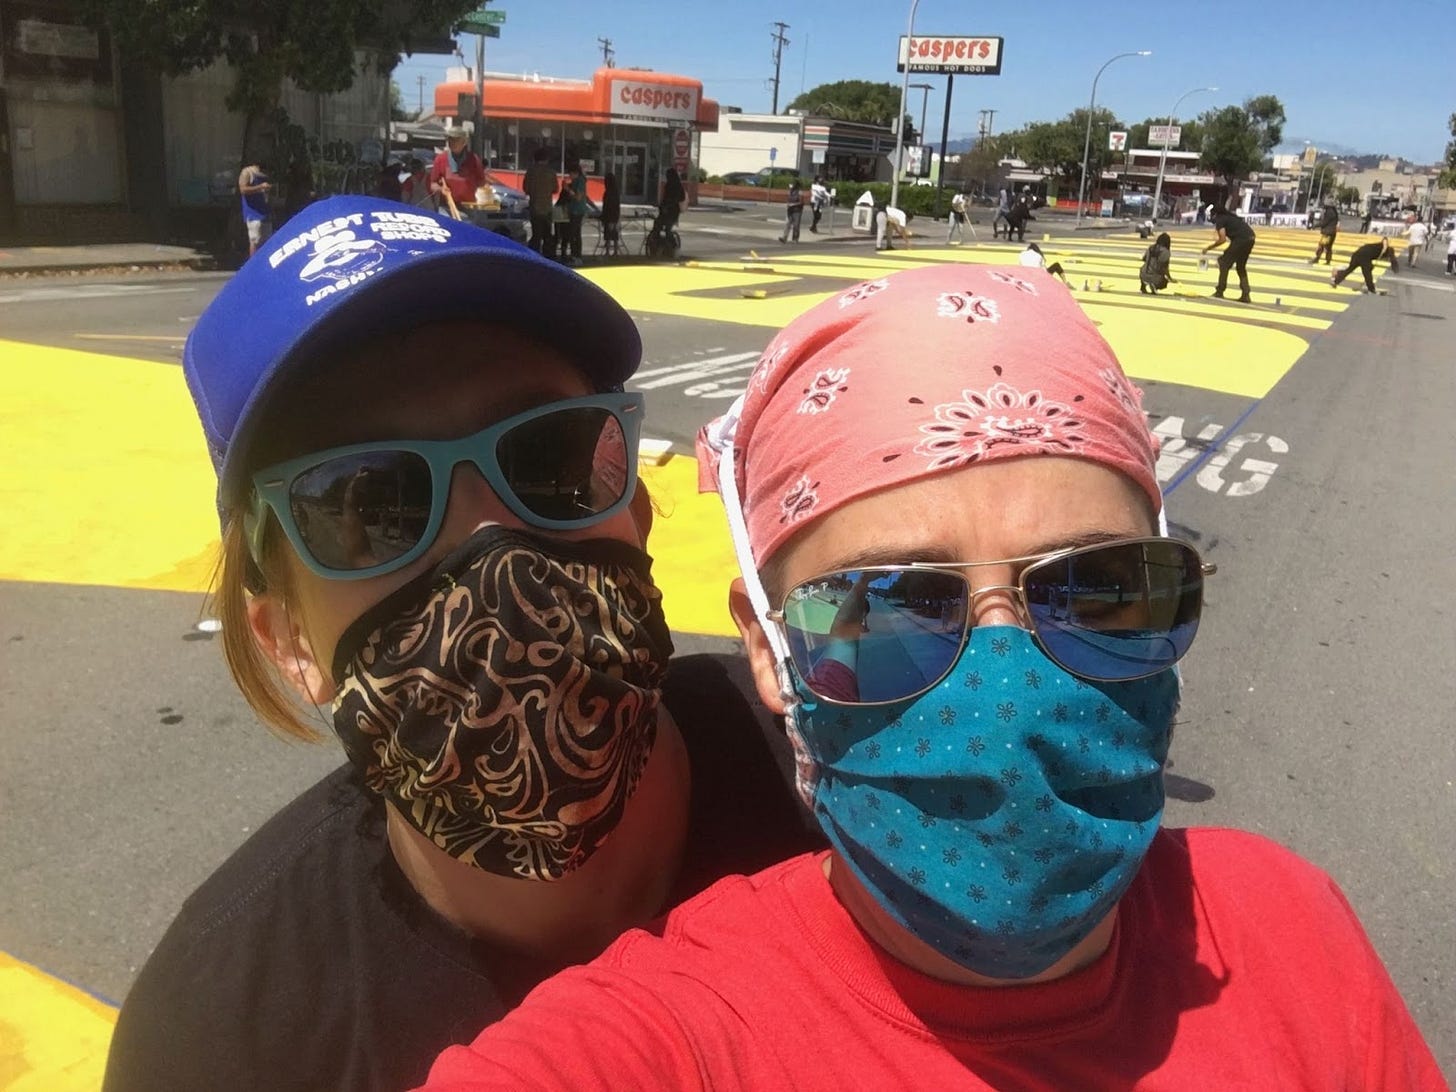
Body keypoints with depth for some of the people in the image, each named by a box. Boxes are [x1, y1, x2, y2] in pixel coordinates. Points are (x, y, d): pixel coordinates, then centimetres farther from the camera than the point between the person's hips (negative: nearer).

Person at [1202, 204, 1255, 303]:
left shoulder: (1220, 219, 0)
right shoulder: (1230, 217, 27)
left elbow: (1222, 239, -10)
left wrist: (1209, 247, -1)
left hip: (1241, 239, -8)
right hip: (1250, 238, 8)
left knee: (1224, 263, 4)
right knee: (1241, 267, 19)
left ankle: (1219, 292, 4)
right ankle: (1245, 295, 13)